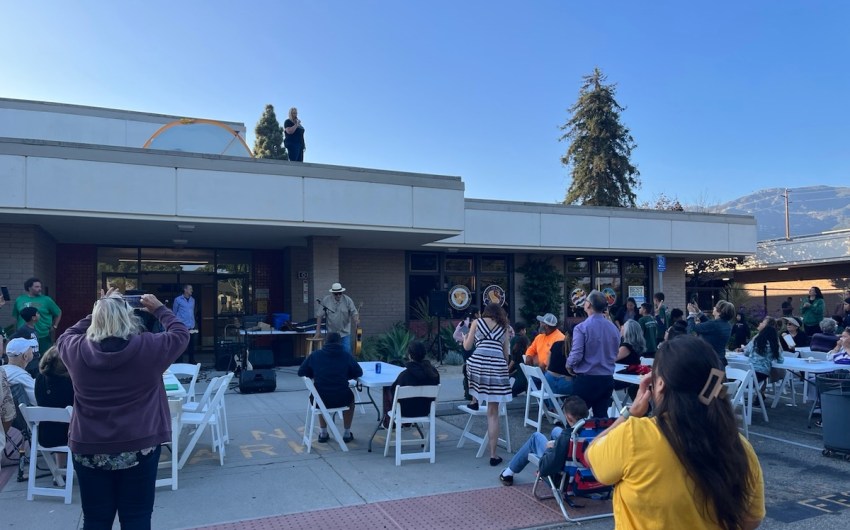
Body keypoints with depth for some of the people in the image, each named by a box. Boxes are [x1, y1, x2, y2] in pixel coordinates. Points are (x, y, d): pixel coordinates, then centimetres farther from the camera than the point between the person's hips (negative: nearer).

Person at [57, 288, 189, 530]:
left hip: (88, 449, 2)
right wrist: (159, 308, 18)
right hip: (139, 447, -2)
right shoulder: (149, 347, -12)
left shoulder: (77, 350, -5)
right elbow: (181, 333, 6)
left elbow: (66, 336, 19)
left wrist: (99, 310, 19)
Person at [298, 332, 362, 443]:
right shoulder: (346, 355, -4)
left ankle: (323, 433, 40)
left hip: (320, 400, 1)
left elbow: (301, 372, 5)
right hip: (341, 399, -1)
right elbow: (359, 373, 4)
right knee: (350, 397, 34)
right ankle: (347, 434, 36)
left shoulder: (315, 355, -1)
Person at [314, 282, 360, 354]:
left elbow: (354, 313, -8)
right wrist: (318, 331, -5)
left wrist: (356, 320, -31)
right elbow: (319, 316, -4)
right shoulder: (325, 300, -8)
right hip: (331, 333, 1)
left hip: (345, 333, 0)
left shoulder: (348, 300, -8)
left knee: (347, 351, -5)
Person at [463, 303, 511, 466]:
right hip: (498, 366, 1)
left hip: (478, 362, -1)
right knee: (493, 413, 5)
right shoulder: (504, 327, 20)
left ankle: (475, 400, 46)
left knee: (469, 364, 39)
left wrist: (464, 338, 35)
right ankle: (493, 454, 4)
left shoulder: (477, 322, 14)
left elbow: (467, 346, 13)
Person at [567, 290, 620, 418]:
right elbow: (615, 355, 11)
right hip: (607, 379, 5)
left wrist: (569, 365, 2)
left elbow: (576, 355, -18)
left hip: (586, 379, -5)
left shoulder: (581, 328, -15)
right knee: (602, 416, 10)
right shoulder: (613, 328, 2)